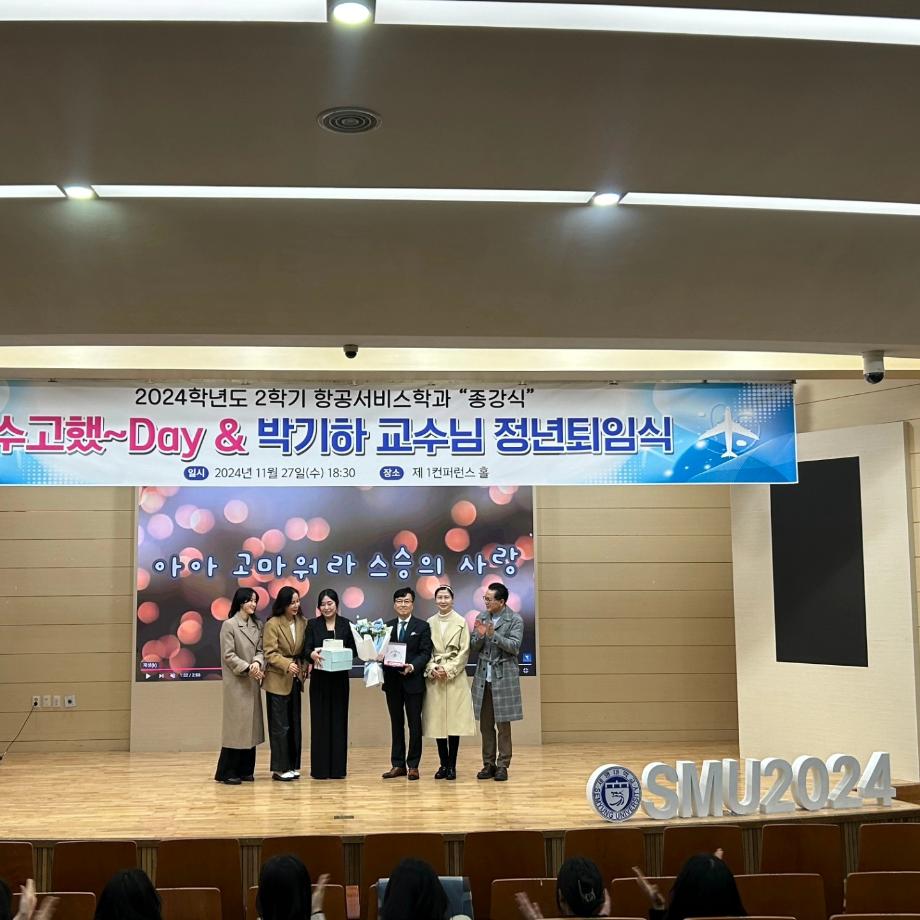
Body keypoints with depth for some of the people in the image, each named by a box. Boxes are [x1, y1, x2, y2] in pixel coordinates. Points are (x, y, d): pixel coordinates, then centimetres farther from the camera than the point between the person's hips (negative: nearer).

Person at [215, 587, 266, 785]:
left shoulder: (257, 625, 11)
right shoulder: (229, 625, -8)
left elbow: (260, 649, 6)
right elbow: (228, 655, -12)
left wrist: (257, 663, -15)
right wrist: (247, 668, -20)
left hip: (252, 682, 6)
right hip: (236, 682, -6)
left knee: (251, 725, 8)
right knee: (236, 725, -6)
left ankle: (245, 770, 15)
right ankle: (226, 772, 2)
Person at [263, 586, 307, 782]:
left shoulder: (302, 622, 6)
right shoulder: (273, 624, -10)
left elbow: (304, 650, 12)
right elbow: (270, 653, -14)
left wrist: (304, 667, -6)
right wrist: (287, 665, -28)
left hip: (295, 679, 6)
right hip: (278, 680, -6)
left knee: (294, 724, 10)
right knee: (280, 726, -2)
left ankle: (292, 766, 18)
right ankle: (280, 768, 6)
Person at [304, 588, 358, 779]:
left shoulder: (345, 624, 4)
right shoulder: (313, 624, 1)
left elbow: (353, 650, 4)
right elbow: (306, 649, -7)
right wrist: (312, 654, -29)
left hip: (340, 679, 1)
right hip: (319, 679, -1)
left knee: (338, 720, 3)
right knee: (320, 721, 1)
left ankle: (338, 767, 10)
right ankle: (320, 768, 7)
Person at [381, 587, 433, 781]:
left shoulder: (422, 626, 0)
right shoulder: (387, 626, 9)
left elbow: (425, 653, -6)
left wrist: (412, 667, -21)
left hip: (413, 681, -3)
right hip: (393, 682, 3)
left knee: (414, 724, 2)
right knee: (396, 724, 9)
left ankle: (413, 765, 9)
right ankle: (397, 764, 16)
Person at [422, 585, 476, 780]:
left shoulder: (461, 622, 1)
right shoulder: (429, 623, 9)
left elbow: (464, 651, -2)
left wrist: (448, 670, -11)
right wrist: (432, 669, -9)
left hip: (455, 678, -2)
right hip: (434, 679, 2)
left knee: (454, 721, -3)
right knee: (437, 722, 2)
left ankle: (452, 765, 3)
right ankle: (444, 764, 10)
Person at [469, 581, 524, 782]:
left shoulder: (515, 620, -4)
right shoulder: (481, 618, 7)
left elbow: (514, 646, -12)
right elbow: (474, 647, 8)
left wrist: (493, 634, -22)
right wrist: (480, 636, -13)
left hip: (504, 677, -4)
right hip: (483, 677, 4)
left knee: (503, 723, 0)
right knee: (485, 724, 7)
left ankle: (502, 765, 7)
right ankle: (488, 764, 15)